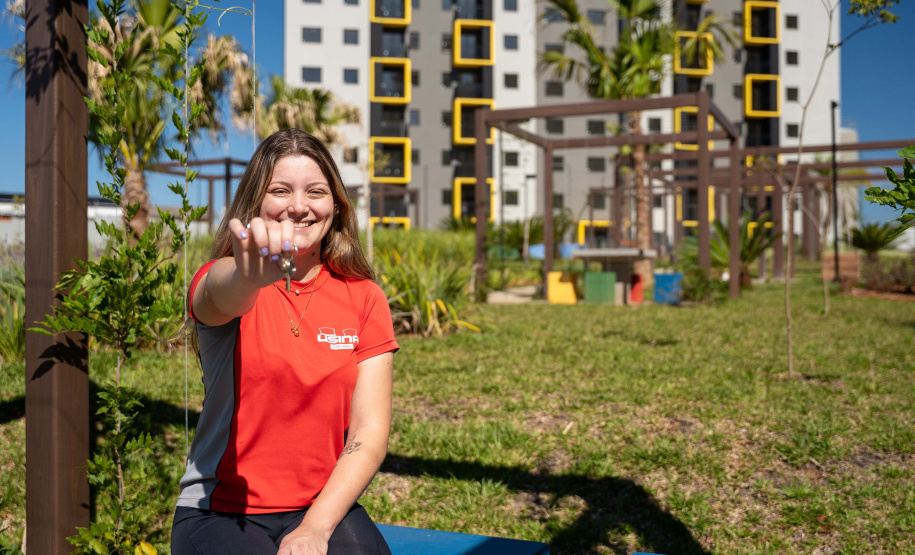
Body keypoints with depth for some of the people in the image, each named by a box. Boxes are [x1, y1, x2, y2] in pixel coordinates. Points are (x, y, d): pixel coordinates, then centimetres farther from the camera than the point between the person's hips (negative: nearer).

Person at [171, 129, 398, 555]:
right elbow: (223, 298, -29)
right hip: (220, 512, -1)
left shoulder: (364, 298, 4)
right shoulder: (221, 280, -2)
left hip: (326, 508, 2)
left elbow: (370, 432, -2)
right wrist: (249, 277, -52)